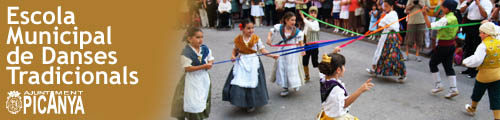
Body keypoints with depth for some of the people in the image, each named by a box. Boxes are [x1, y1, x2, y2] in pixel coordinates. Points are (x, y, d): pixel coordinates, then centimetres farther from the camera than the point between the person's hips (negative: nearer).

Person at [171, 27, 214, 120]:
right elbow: (187, 68, -23)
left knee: (203, 101, 17)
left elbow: (211, 59, 14)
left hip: (204, 79, 6)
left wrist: (210, 63, -12)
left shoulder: (205, 49, 0)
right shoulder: (186, 52, -19)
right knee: (191, 103, -4)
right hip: (192, 79, -6)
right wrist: (203, 66, -26)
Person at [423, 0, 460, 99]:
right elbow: (456, 31, 17)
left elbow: (430, 26, -25)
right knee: (448, 66, 11)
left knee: (432, 63, 9)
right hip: (451, 44, 8)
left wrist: (425, 15, -22)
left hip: (443, 45, -8)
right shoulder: (454, 18, 8)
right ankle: (453, 89, 8)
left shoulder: (445, 19, -20)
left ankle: (438, 85, 13)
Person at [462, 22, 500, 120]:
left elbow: (476, 60, -27)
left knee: (477, 93, 20)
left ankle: (472, 109, 41)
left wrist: (466, 61, -14)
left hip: (485, 74, -5)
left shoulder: (483, 45, -20)